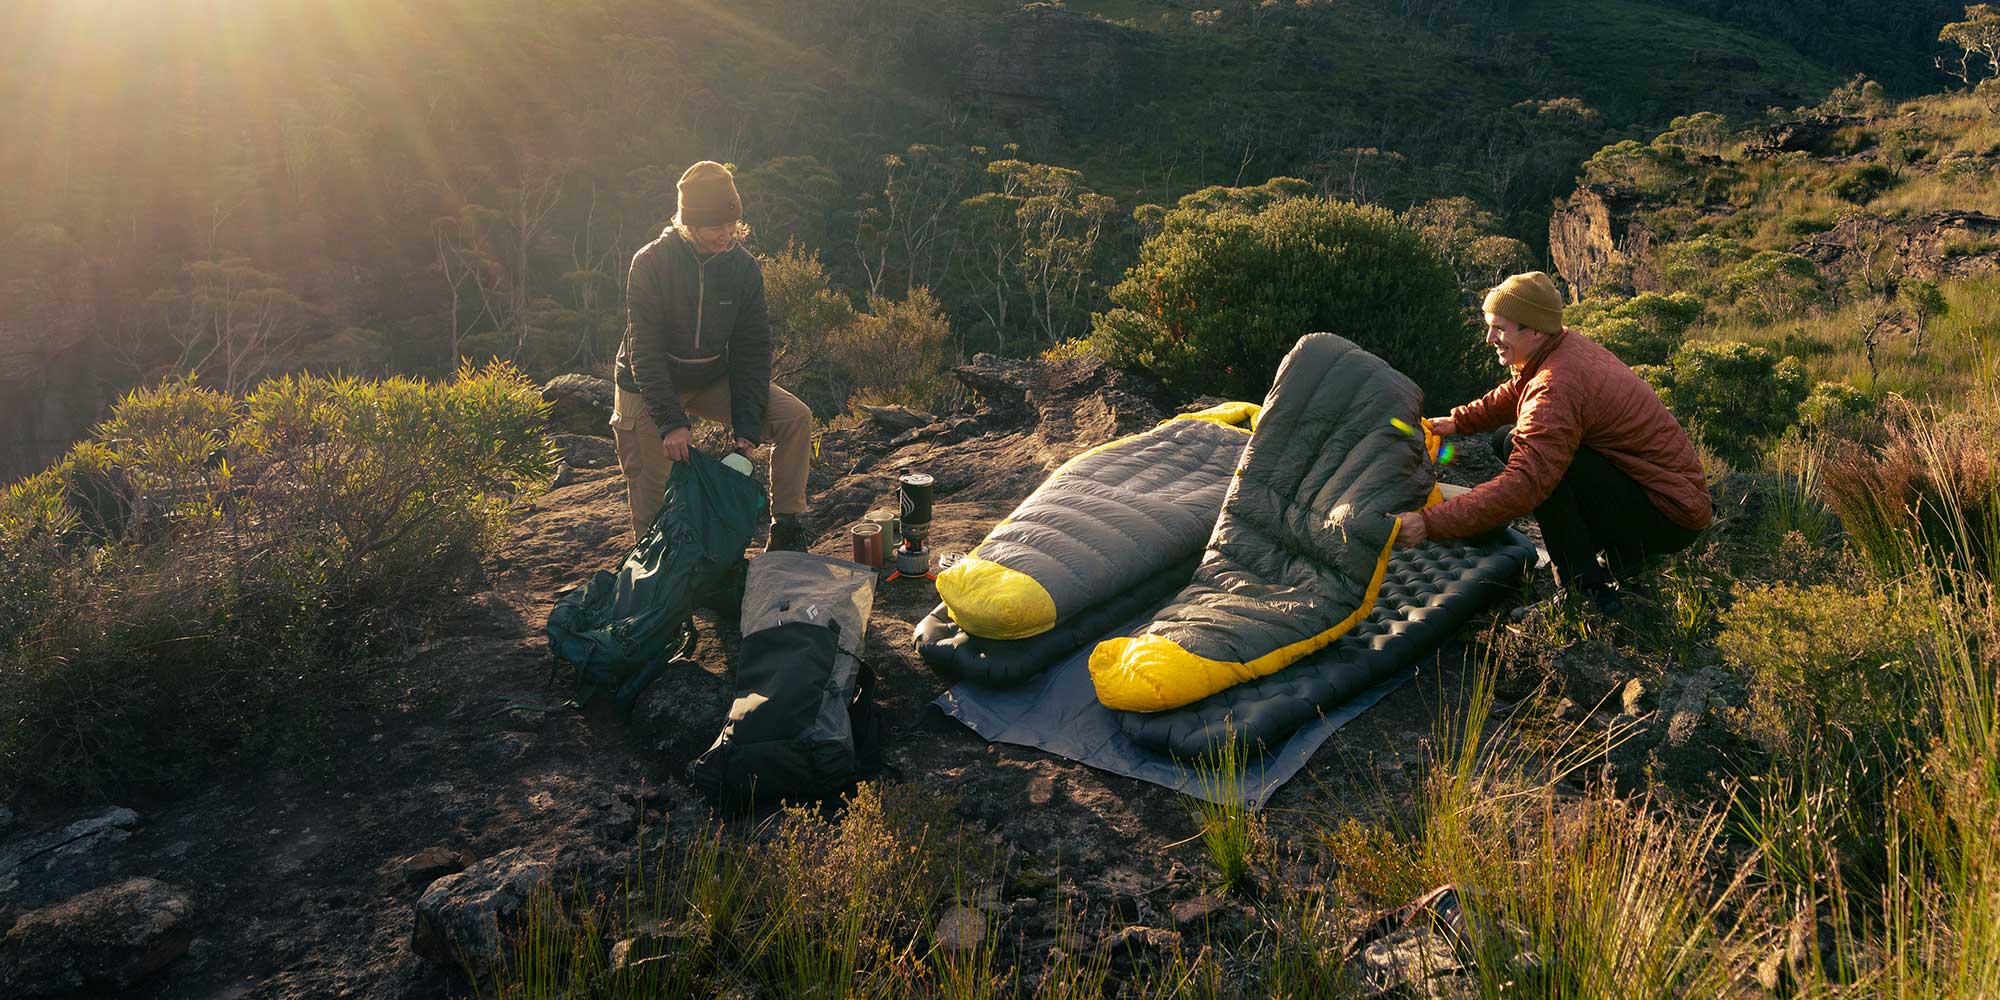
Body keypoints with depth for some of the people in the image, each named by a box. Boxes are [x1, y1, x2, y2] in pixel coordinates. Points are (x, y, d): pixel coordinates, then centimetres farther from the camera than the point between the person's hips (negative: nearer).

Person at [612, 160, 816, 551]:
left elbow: (752, 350, -9)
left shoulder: (744, 266, -10)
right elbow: (645, 351, -22)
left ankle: (786, 528, -8)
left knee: (796, 418, -16)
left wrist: (746, 427, -18)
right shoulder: (650, 262, -20)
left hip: (713, 379, 3)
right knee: (652, 505, -7)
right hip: (647, 386, -3)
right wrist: (672, 421, -32)